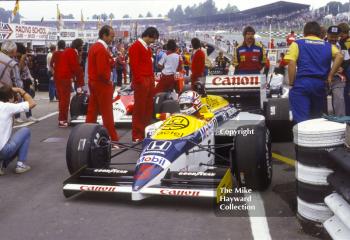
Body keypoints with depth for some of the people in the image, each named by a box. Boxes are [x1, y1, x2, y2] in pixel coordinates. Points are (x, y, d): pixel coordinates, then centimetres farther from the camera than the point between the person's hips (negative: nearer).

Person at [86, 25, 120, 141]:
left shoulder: (94, 47, 13)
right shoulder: (102, 49, -18)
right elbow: (102, 71, -24)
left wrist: (112, 61, 0)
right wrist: (108, 80, -9)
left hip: (93, 81, 10)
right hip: (102, 83, -10)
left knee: (92, 110, 12)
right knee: (107, 112, -3)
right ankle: (113, 137, 4)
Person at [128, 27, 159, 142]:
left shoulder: (147, 47, 18)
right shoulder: (135, 46, -9)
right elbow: (134, 65, -16)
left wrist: (152, 78, 13)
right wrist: (139, 81, -18)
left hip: (150, 80, 9)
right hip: (141, 82, -9)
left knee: (149, 107, 12)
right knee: (139, 108, -5)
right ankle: (137, 135, 1)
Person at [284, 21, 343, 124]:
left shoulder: (297, 44, 8)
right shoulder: (328, 45, 16)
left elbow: (291, 63, -7)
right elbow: (339, 56, -3)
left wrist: (292, 83, -1)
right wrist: (330, 76, 0)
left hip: (302, 83, -4)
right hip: (320, 84, 4)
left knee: (301, 119, -7)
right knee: (317, 118, 18)